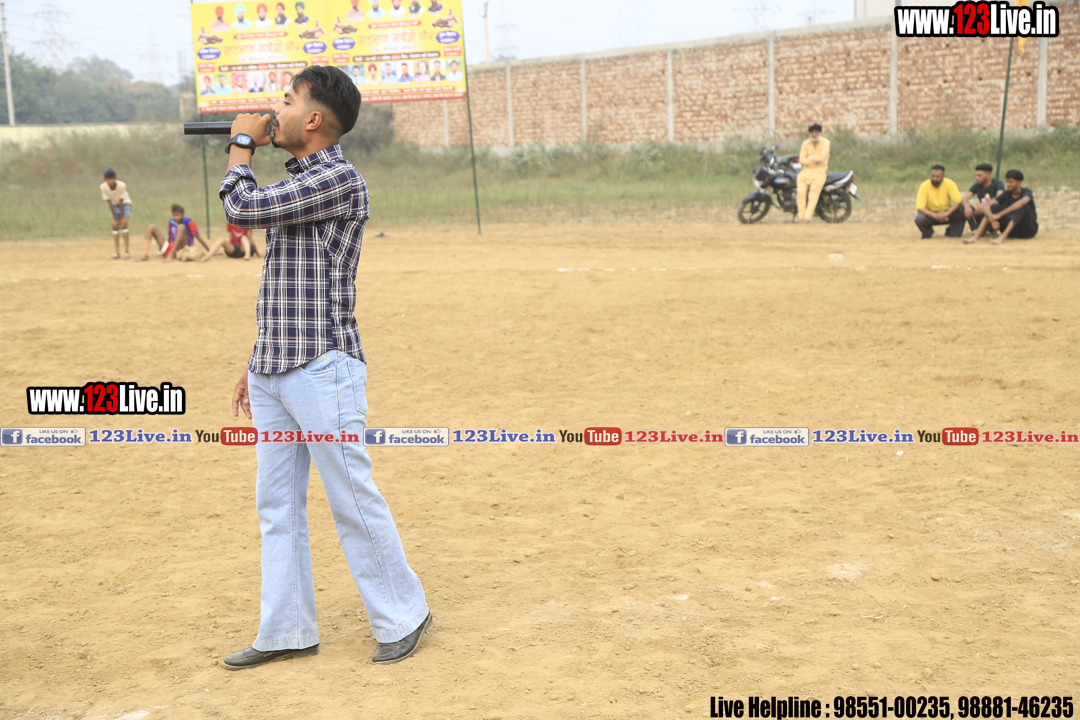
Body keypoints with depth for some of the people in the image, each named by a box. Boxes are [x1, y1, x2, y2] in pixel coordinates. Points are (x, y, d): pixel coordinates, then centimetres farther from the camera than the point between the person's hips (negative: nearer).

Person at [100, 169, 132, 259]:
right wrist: (115, 218, -14)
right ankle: (116, 252, -4)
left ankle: (127, 251, -17)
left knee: (124, 224, -16)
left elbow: (121, 202, -25)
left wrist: (122, 217, -19)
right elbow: (110, 203, -17)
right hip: (114, 205, 3)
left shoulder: (122, 185, -31)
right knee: (115, 226, -6)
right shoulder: (103, 187, -24)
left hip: (124, 204, -3)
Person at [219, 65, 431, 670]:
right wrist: (256, 365, 21)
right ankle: (288, 631, 21)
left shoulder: (340, 178, -12)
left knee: (353, 500, -2)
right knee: (277, 505, 11)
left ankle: (403, 616, 14)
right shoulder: (297, 182, 18)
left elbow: (243, 209, -20)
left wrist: (242, 143, -2)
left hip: (322, 370, -9)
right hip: (274, 373, 9)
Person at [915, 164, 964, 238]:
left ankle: (951, 232, -4)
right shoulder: (925, 186, -17)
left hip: (947, 213, 1)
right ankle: (927, 233, 3)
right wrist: (935, 215, -35)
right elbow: (920, 208, -22)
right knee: (919, 219, -32)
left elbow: (958, 202, -21)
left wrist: (946, 213, -37)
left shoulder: (950, 184, -15)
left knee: (962, 211, -28)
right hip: (931, 214, 0)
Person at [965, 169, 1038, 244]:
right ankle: (976, 236, -30)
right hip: (1013, 230, 4)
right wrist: (992, 219, -31)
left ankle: (1002, 237, -45)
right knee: (994, 207, -12)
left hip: (1030, 228, -4)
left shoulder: (1027, 192, -13)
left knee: (1022, 207, -32)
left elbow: (1021, 202, -38)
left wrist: (999, 215, -41)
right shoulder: (1007, 194, 0)